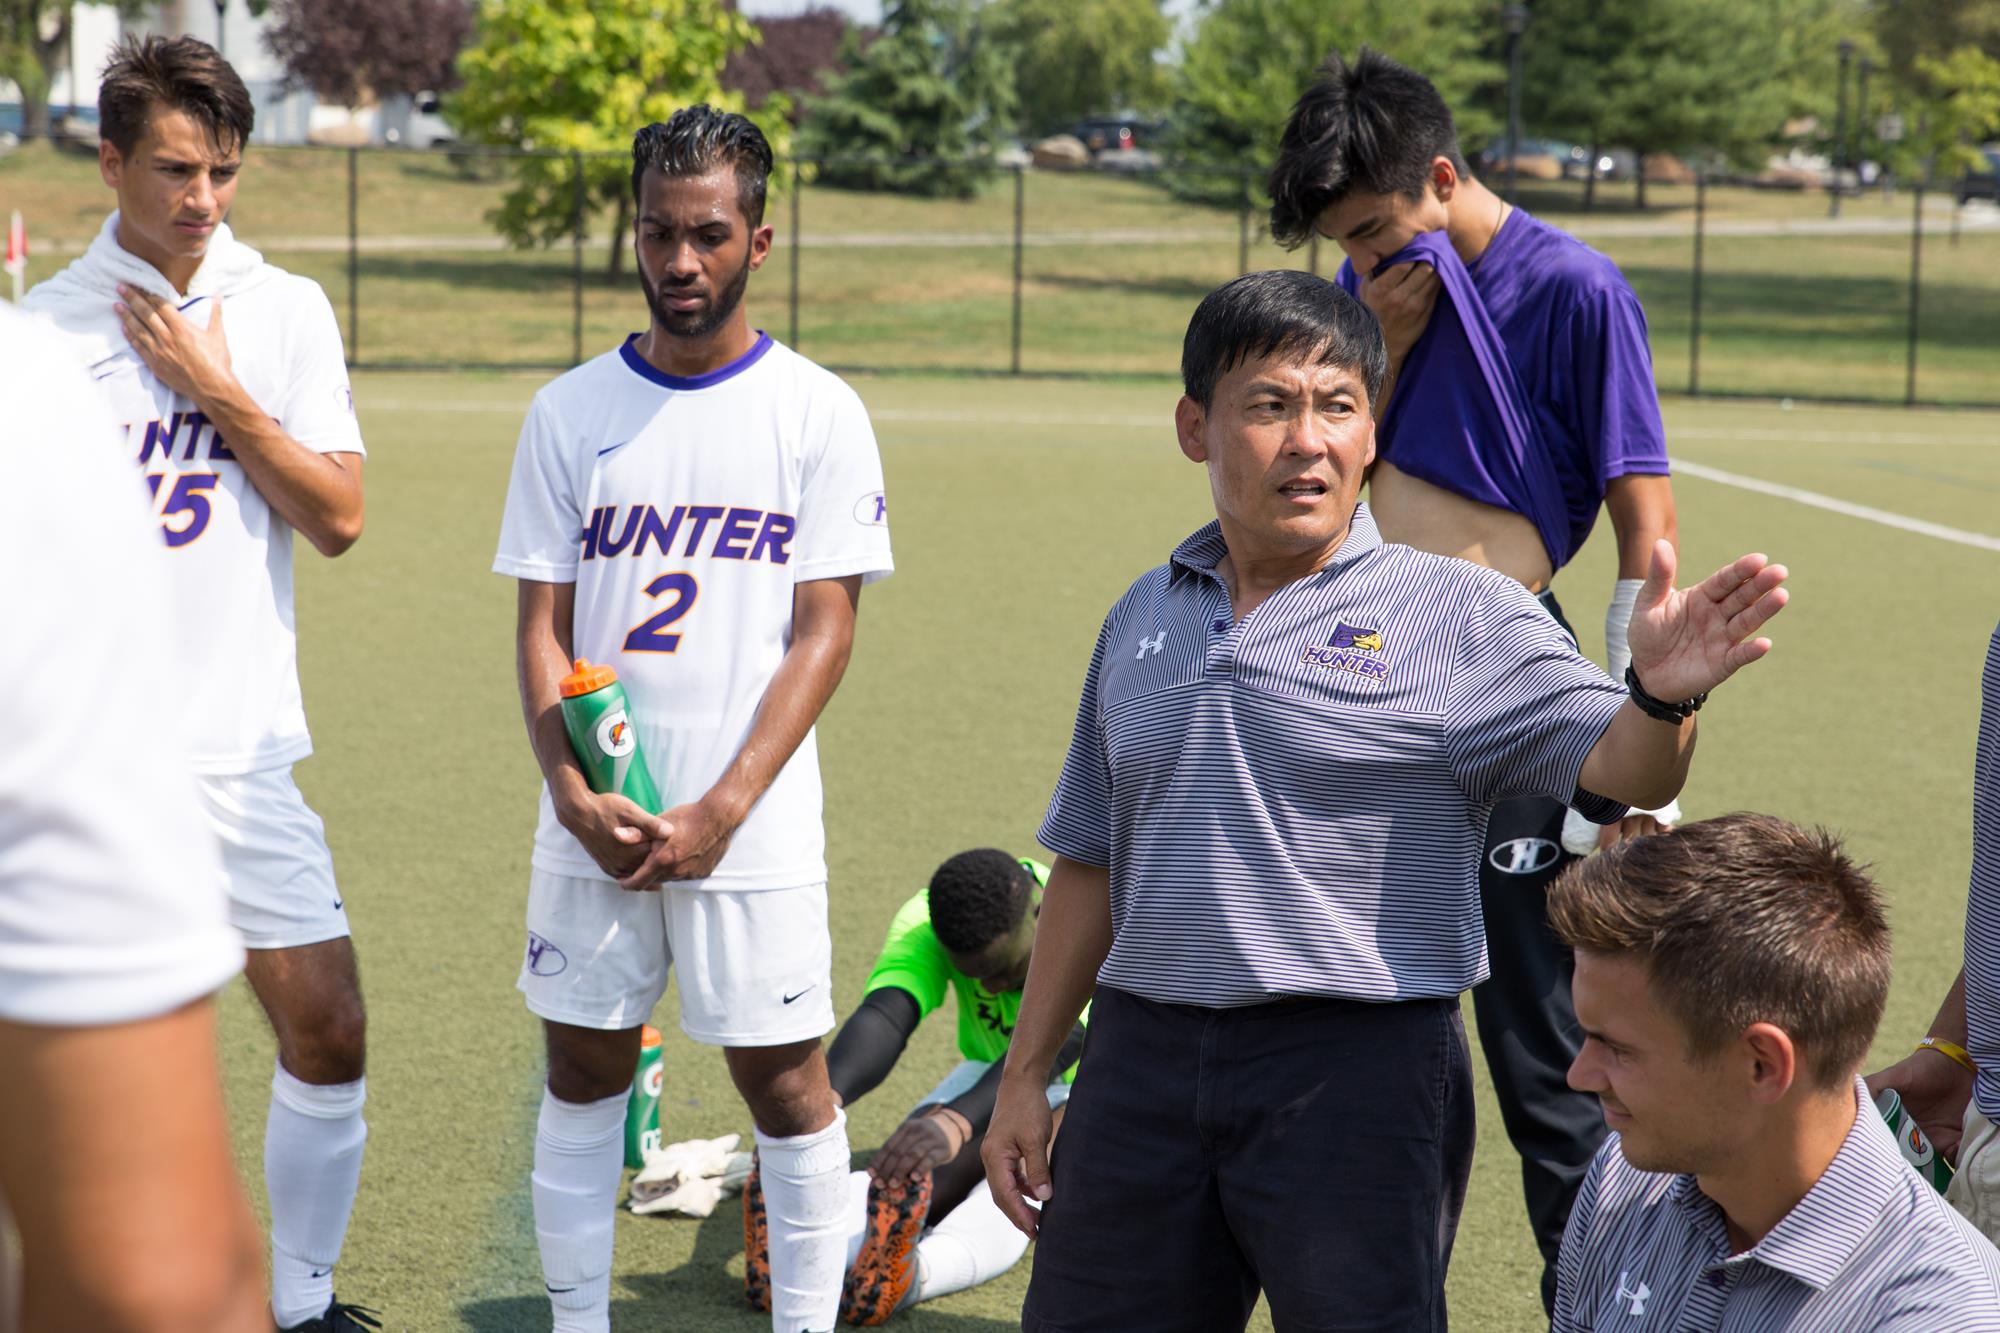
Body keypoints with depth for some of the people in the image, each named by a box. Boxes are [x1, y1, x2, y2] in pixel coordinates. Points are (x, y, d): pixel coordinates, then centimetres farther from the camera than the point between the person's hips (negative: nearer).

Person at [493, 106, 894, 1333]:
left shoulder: (819, 414, -2)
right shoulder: (571, 412, 5)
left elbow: (824, 633, -6)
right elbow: (542, 625, 4)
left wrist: (720, 811, -15)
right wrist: (573, 791, -12)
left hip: (755, 827, -3)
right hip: (594, 821, 3)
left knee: (785, 1079, 2)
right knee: (584, 1070, 10)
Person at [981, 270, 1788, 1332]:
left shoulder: (1459, 615, -3)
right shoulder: (1145, 617, 12)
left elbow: (1618, 769, -16)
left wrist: (1661, 695, -39)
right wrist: (1024, 1073, 17)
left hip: (1358, 1075, -4)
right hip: (1142, 1059, 5)